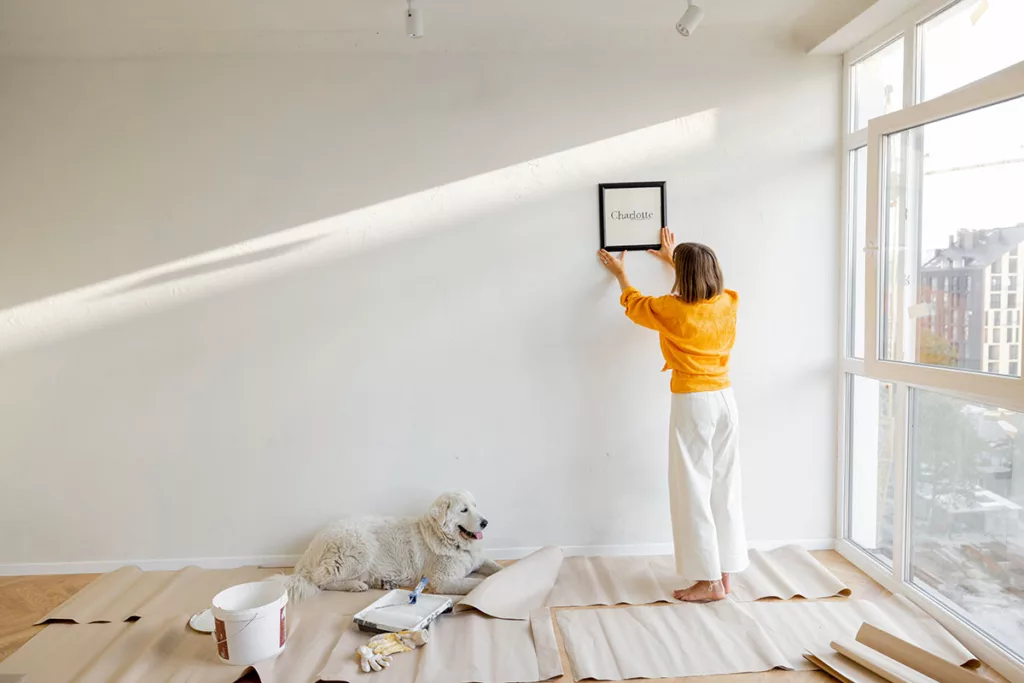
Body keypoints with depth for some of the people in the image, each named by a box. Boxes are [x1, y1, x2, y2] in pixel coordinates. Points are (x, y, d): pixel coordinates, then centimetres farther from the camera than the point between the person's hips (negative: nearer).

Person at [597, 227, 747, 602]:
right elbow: (704, 284, 26)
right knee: (724, 486, 12)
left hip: (692, 404, -6)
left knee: (694, 490, 1)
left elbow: (635, 304, 9)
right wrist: (675, 258, 40)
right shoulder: (728, 303, 1)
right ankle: (723, 571, 21)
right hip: (724, 399, 6)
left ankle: (710, 580, 6)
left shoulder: (672, 310, -12)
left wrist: (620, 273, 28)